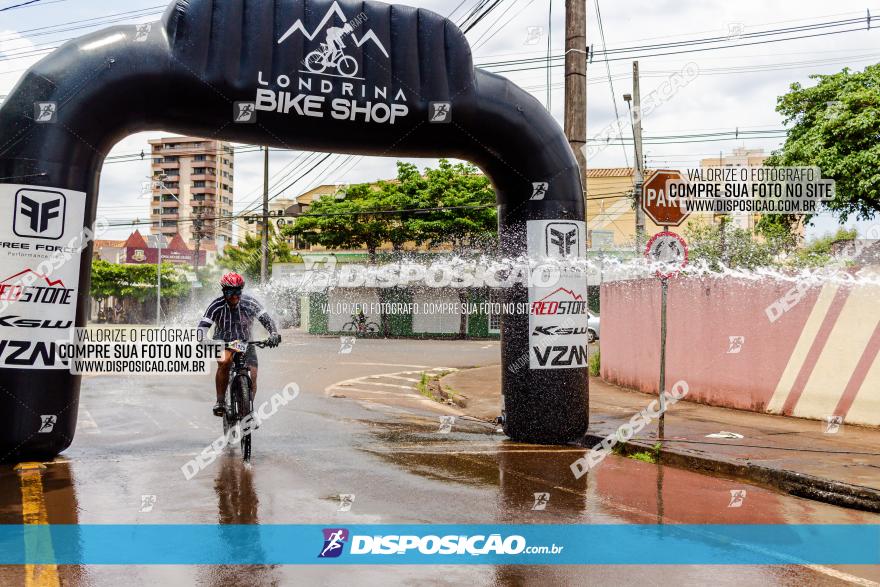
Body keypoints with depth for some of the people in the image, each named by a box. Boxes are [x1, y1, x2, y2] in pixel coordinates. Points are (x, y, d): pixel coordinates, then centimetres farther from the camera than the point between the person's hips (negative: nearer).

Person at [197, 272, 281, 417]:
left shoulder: (250, 303, -16)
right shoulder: (217, 305, -19)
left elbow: (266, 319, -19)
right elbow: (203, 325, -22)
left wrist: (274, 333, -38)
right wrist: (203, 340, -42)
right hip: (223, 342, -2)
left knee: (252, 377, -12)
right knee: (224, 362, -33)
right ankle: (220, 401, -22)